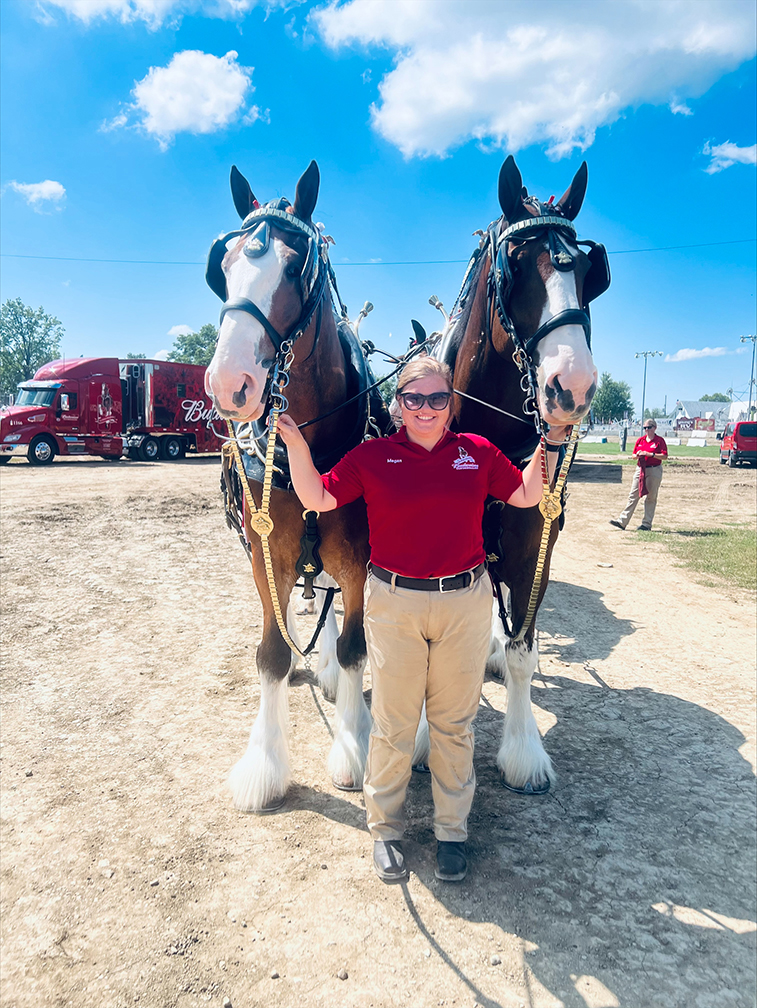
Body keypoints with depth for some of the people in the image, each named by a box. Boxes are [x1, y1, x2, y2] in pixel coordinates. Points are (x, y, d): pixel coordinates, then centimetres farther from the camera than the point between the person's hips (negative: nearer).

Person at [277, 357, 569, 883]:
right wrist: (295, 442, -10)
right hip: (394, 604, -1)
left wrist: (552, 443, 3)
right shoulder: (372, 456, -3)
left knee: (454, 722, 15)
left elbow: (526, 495, 10)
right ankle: (385, 827, 33)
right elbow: (318, 498, -1)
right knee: (394, 724, 11)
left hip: (466, 603, 2)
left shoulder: (479, 451, 2)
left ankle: (452, 830, 34)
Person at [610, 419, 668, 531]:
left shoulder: (660, 440, -3)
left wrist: (650, 454, -20)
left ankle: (647, 524, 7)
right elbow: (634, 455, 18)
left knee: (651, 498, 2)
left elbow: (664, 456, -11)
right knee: (633, 496, 1)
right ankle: (622, 521, -2)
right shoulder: (640, 440, 13)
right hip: (640, 469, 5)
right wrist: (637, 455, -5)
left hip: (654, 471, -5)